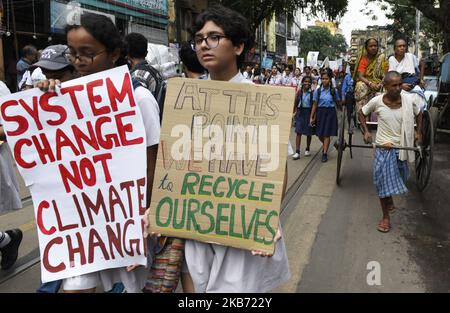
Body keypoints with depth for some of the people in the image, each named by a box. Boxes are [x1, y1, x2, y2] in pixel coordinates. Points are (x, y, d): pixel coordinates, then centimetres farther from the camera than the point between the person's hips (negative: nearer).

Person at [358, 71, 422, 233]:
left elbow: (418, 114, 13)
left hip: (401, 148, 2)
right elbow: (362, 113, 5)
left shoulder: (408, 100, -9)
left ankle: (389, 201, 49)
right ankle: (386, 217, 14)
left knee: (395, 178, 19)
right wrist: (366, 131, -4)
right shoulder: (376, 101, -14)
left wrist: (419, 132, 8)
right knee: (383, 182, 0)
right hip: (383, 148, -2)